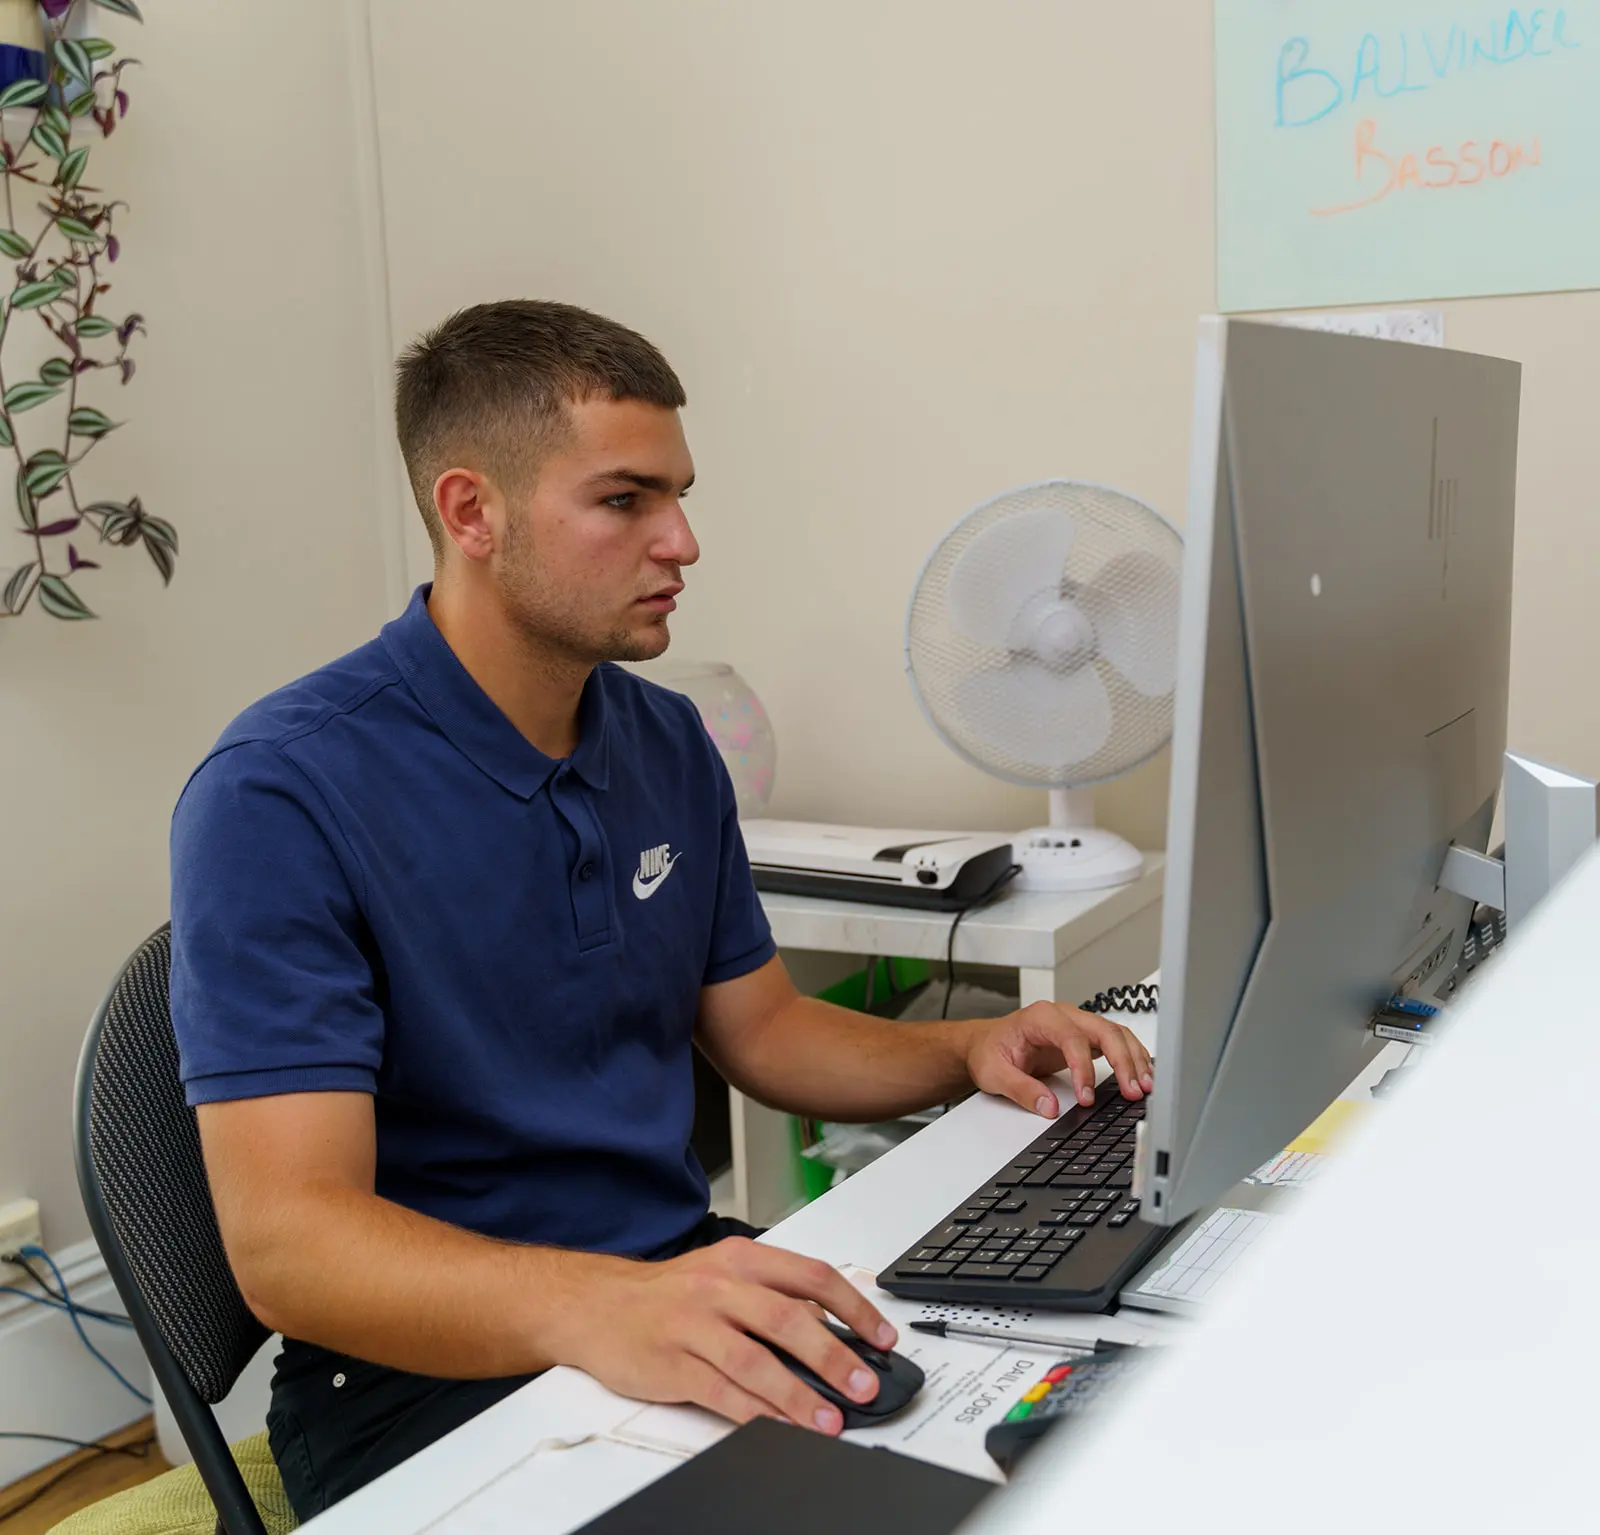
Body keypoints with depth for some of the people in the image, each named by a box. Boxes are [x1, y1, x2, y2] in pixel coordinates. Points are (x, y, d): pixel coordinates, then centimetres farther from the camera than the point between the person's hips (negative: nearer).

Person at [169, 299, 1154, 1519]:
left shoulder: (667, 743, 6)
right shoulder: (280, 797, -17)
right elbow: (287, 1240, -25)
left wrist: (966, 1053, -2)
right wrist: (596, 1309, -42)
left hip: (683, 1285, 7)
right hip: (431, 1365, -7)